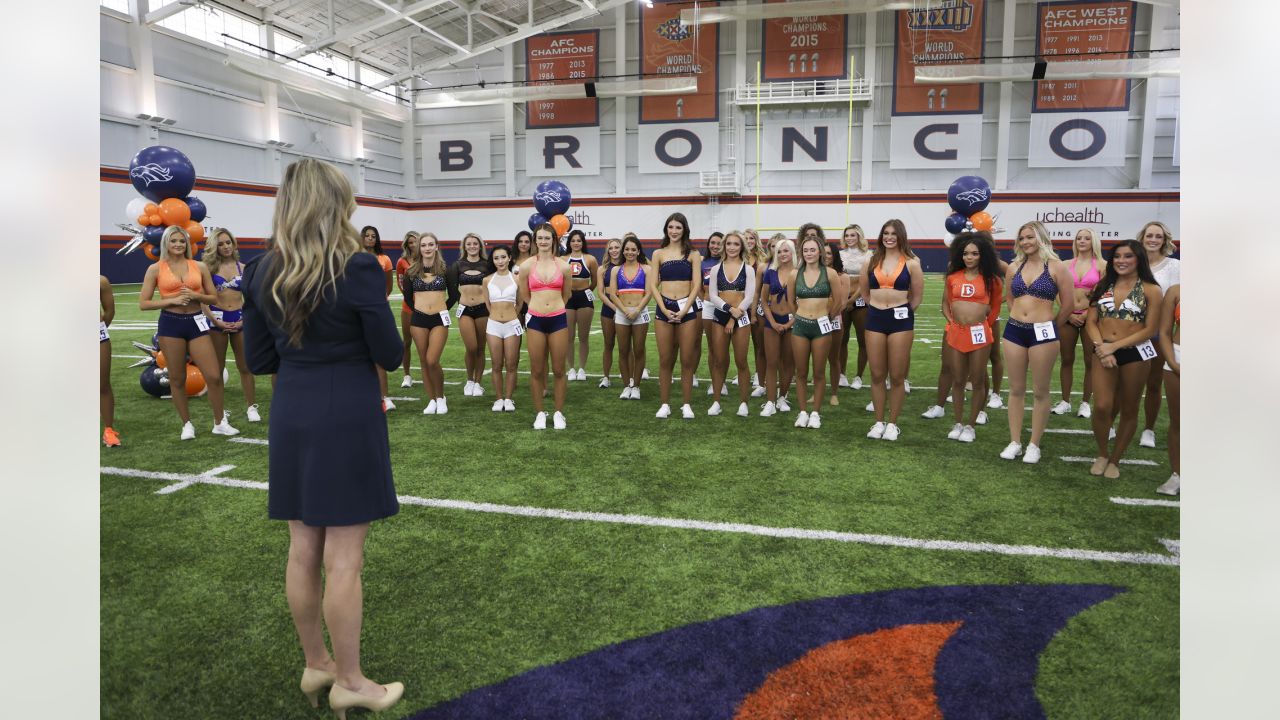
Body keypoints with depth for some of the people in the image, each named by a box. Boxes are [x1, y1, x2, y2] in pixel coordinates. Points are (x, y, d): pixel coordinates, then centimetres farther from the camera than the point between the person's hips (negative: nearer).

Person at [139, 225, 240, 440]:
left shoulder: (199, 267, 6)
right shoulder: (156, 269, 1)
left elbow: (213, 298, 11)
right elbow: (143, 303, -1)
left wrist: (195, 296, -9)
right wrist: (173, 300, -13)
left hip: (196, 323, 2)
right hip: (170, 324, -1)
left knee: (214, 376, -3)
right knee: (177, 378, 7)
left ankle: (219, 423, 12)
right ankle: (187, 424, 21)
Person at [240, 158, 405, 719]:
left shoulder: (261, 272, 1)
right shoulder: (359, 270, -15)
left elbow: (258, 359, 6)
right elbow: (391, 356, -8)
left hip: (291, 417, 6)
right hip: (347, 418, -6)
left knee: (303, 550, 15)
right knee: (343, 558, 3)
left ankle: (315, 665, 31)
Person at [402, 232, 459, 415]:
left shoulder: (445, 270, 1)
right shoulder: (412, 271, 4)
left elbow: (453, 295, 10)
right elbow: (407, 296, 16)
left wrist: (442, 309, 9)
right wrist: (417, 309, 11)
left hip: (439, 319, -2)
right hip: (419, 319, 2)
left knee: (432, 361, -13)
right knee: (424, 362, 5)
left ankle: (441, 397, 8)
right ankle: (431, 400, 15)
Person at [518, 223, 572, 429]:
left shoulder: (563, 267, 0)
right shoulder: (527, 266, 0)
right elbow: (524, 295, 13)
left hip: (558, 320, 0)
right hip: (535, 320, 0)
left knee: (559, 370, 5)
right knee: (537, 371, 5)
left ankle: (559, 413, 18)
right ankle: (539, 413, 18)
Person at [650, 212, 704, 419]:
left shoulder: (693, 254, 5)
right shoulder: (658, 253, 8)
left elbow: (696, 284, -1)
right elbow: (653, 285, 3)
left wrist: (684, 310, -12)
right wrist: (665, 310, -10)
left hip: (687, 308, -1)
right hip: (664, 308, 1)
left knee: (687, 360, 1)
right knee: (665, 360, 3)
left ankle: (686, 404, 10)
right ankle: (665, 404, 11)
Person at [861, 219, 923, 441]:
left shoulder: (910, 263, -2)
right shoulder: (871, 262, 6)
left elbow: (917, 296, 4)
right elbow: (865, 291, 18)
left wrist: (902, 311, 10)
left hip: (901, 319, -3)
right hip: (875, 318, 3)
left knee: (897, 376, 3)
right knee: (877, 375, 7)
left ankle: (892, 423, 14)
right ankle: (879, 422, 17)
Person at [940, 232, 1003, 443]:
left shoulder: (990, 279, 0)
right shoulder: (953, 277, 7)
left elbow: (995, 306, 10)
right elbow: (945, 303, 17)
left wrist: (984, 322, 7)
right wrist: (950, 319, 4)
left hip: (979, 333, -2)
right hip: (955, 333, 2)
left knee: (977, 381, 4)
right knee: (957, 380, 8)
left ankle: (970, 426, 15)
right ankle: (958, 423, 19)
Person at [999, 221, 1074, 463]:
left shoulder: (1056, 267, -5)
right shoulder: (1014, 267, 7)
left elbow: (1068, 304, -1)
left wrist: (1049, 325, 7)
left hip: (1043, 333, -4)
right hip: (1014, 331, 4)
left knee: (1040, 391, 5)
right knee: (1016, 389, 9)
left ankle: (1034, 445, 14)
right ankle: (1015, 442, 18)